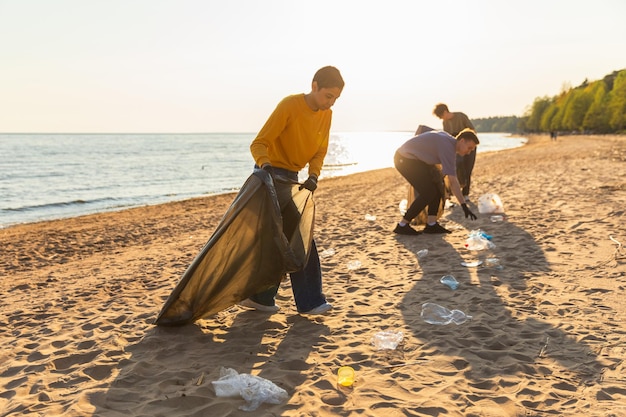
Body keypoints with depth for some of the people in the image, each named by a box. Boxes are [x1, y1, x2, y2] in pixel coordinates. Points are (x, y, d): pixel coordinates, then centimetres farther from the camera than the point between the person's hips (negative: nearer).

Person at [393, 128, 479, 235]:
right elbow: (452, 181, -27)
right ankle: (402, 225, -4)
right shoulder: (448, 147, -22)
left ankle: (431, 224, 5)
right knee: (428, 193, -12)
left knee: (438, 187, 4)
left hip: (415, 158, 10)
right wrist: (464, 205, -27)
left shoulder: (448, 138, 7)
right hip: (405, 160, -10)